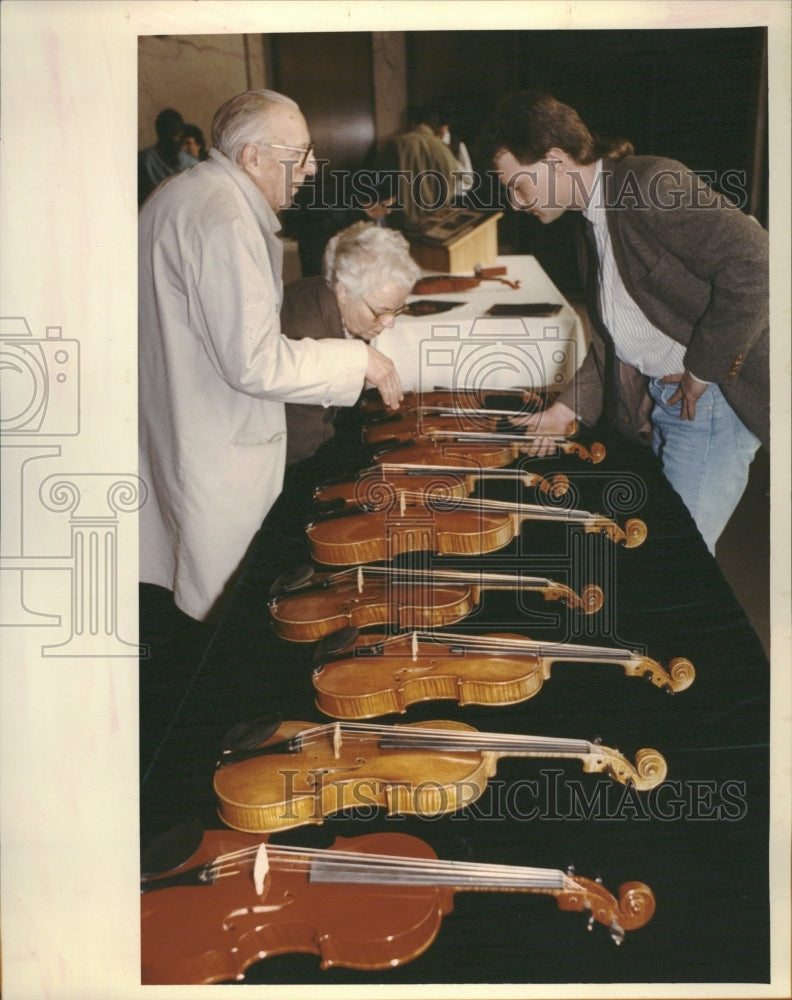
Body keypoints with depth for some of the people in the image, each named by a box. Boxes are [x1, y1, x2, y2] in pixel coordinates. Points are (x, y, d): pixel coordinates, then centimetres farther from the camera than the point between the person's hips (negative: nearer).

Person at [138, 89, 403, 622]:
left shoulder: (182, 194, 11)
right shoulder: (225, 220, -23)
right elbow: (254, 362, -27)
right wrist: (358, 360, -17)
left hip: (168, 433, 11)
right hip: (218, 454, -11)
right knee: (228, 613, 3)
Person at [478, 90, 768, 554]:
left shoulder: (651, 184, -17)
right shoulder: (592, 223, 13)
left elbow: (753, 264, -25)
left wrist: (702, 371, -18)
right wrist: (569, 407, 11)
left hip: (713, 398, -9)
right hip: (653, 400, 9)